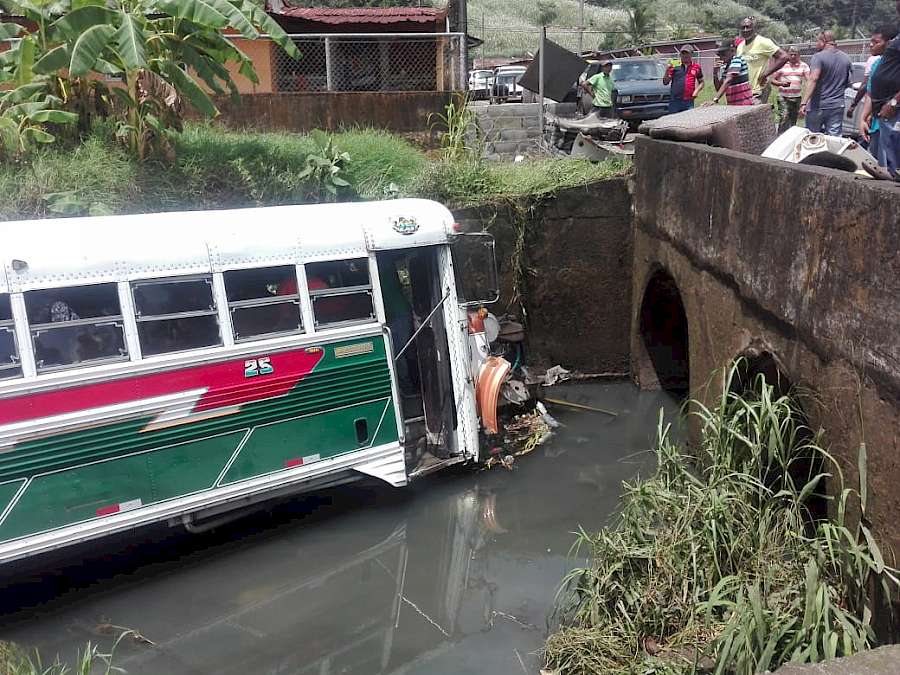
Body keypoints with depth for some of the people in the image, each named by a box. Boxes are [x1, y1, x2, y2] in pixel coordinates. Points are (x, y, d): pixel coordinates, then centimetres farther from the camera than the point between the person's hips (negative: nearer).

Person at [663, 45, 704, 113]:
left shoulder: (696, 67, 8)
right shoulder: (675, 66, 4)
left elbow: (701, 82, 18)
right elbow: (665, 82, 5)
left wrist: (697, 90, -1)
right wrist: (667, 71, -12)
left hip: (689, 102, 1)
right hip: (675, 101, 0)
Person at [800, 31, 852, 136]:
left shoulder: (819, 57, -11)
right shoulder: (846, 58, 10)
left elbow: (813, 79, -24)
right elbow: (848, 83, 16)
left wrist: (803, 103, -30)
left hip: (818, 106, -5)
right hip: (837, 106, 5)